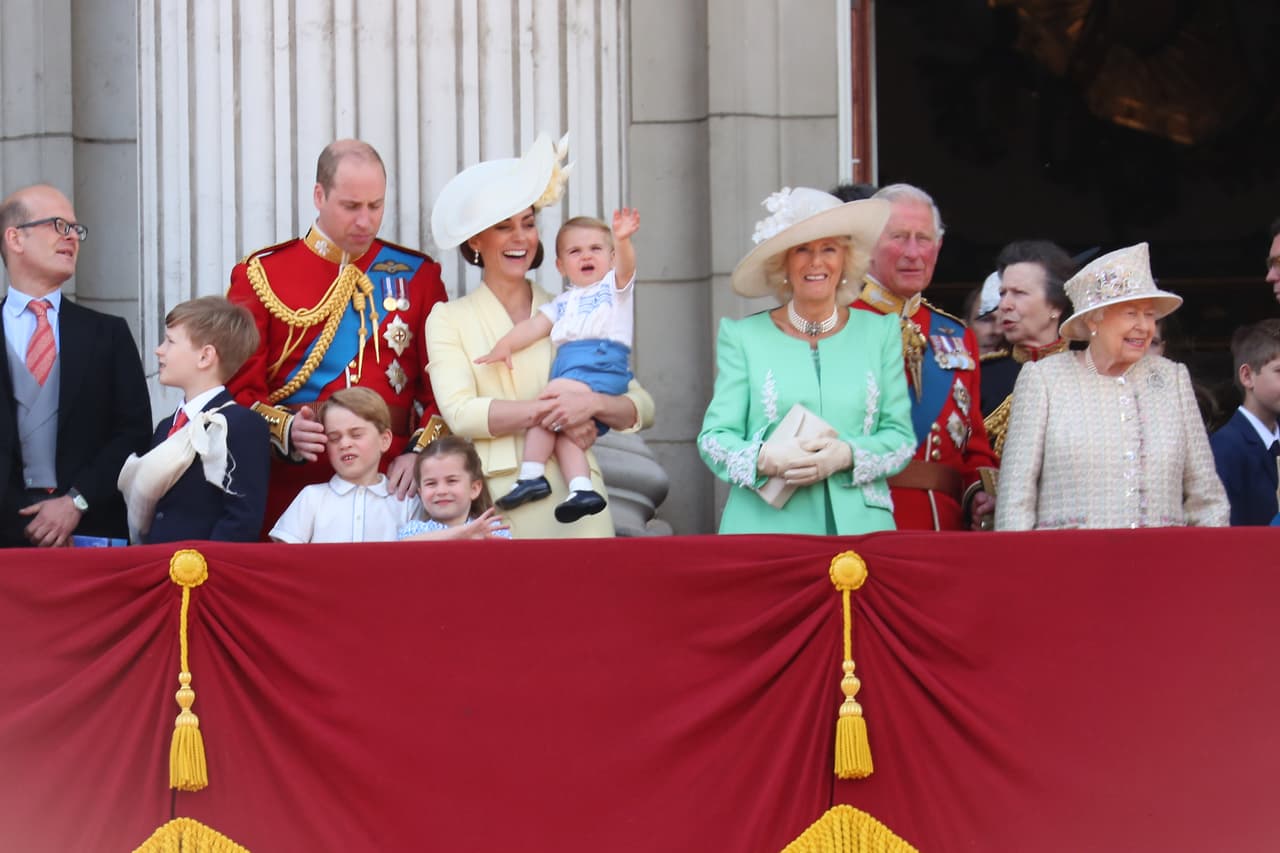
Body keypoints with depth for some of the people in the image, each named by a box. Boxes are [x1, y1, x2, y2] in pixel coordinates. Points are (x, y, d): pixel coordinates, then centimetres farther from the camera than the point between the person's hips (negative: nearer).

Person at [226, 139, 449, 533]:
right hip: (290, 492, -1)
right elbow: (238, 388, 2)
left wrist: (422, 453, -8)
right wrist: (283, 431, -16)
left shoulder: (417, 276, 10)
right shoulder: (261, 276, 5)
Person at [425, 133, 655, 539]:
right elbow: (459, 413, -7)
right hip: (494, 501, -1)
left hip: (573, 502, 2)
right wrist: (548, 411, -13)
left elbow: (642, 408, 9)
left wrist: (592, 403, -11)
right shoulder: (448, 319, 9)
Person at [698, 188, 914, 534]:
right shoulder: (743, 336, 7)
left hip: (858, 530, 1)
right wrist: (764, 459, -16)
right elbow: (714, 437, 4)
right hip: (765, 529, -1)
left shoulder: (879, 333, 11)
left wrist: (845, 455, -12)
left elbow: (901, 436, 7)